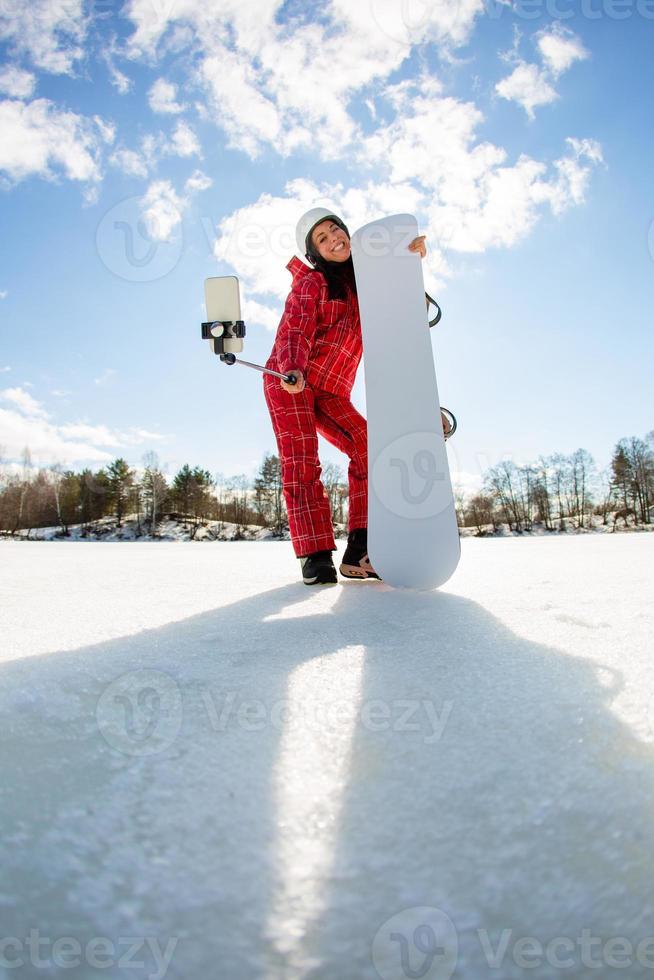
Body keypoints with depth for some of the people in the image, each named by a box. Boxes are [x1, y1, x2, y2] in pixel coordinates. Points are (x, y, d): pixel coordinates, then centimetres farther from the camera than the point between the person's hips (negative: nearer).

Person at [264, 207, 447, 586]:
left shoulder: (364, 277, 12)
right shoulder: (312, 282, -6)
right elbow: (294, 333, -17)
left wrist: (414, 250, -13)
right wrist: (292, 370, -37)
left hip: (332, 391, 5)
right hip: (287, 382, -5)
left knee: (370, 449, -14)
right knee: (301, 461, -20)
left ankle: (359, 553, -17)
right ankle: (316, 556, -22)